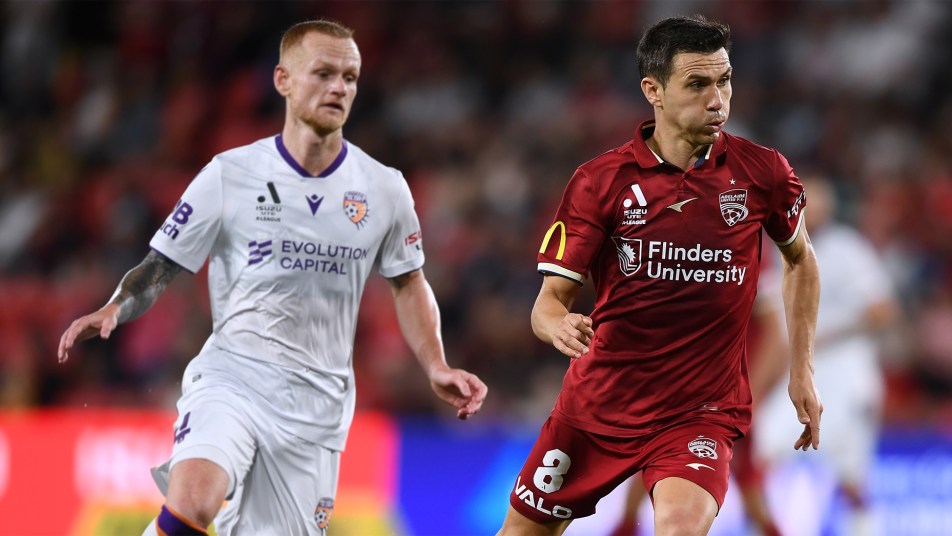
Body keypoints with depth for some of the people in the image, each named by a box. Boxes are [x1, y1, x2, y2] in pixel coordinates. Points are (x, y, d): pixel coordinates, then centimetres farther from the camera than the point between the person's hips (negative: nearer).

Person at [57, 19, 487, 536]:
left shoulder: (384, 189, 4)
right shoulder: (231, 175, -3)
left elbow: (407, 282, 19)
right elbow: (160, 267, 2)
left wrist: (436, 368, 6)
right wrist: (114, 309, -17)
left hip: (316, 401, 3)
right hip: (230, 376, -3)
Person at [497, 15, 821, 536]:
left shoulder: (762, 172, -5)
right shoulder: (599, 180, -8)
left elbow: (799, 260, 15)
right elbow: (551, 297, -8)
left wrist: (802, 371, 10)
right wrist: (559, 325, -33)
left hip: (702, 410, -1)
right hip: (596, 402, 1)